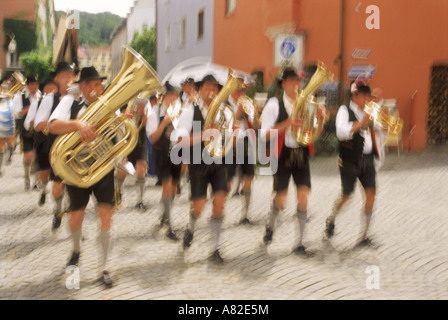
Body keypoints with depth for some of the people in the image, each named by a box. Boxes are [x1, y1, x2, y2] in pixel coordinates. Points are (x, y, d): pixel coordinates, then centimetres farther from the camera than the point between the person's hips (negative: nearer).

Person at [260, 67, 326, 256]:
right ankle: (270, 226, 32)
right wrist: (287, 123, -22)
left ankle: (300, 244, 7)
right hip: (283, 155, -3)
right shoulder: (274, 104, -5)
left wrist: (320, 118, -9)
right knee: (281, 201, -3)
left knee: (303, 198, -5)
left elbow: (316, 133, 11)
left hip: (302, 156, 3)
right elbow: (265, 135, -12)